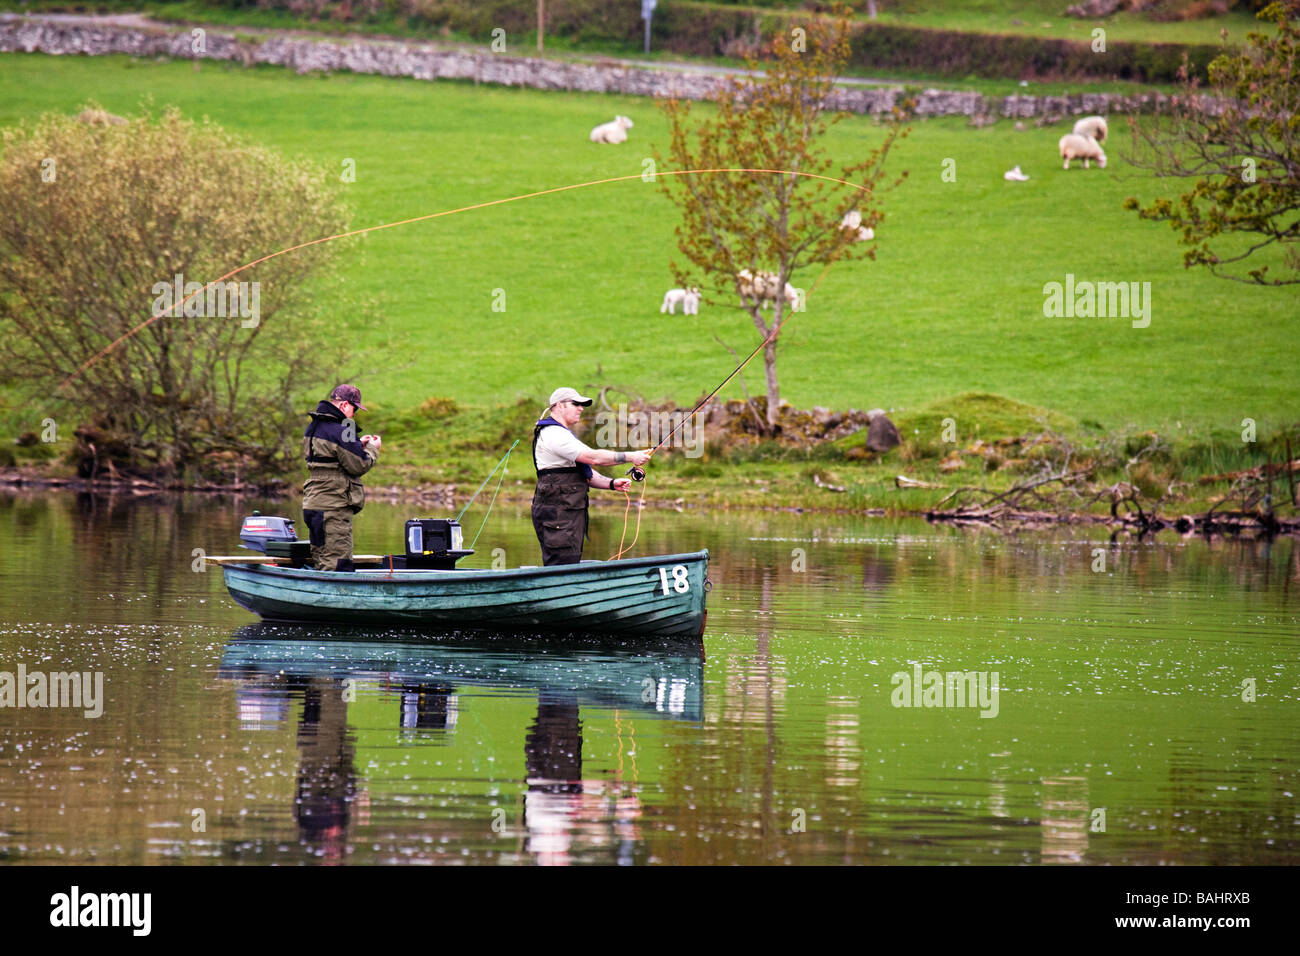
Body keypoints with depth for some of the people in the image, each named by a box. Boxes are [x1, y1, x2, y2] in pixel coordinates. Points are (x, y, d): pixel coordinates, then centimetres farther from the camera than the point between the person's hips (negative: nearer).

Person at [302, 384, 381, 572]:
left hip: (312, 504, 10)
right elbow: (359, 465, -12)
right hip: (334, 507, -10)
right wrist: (373, 449, 6)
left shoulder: (312, 428, 14)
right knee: (337, 564, -9)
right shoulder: (340, 431, -16)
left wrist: (358, 444, 18)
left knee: (320, 562, 12)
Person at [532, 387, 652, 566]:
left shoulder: (561, 434, 23)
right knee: (563, 568, -14)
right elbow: (594, 457, -20)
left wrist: (612, 483, 6)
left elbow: (584, 475, 22)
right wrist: (630, 457, -16)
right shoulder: (553, 435, -12)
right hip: (557, 515, -11)